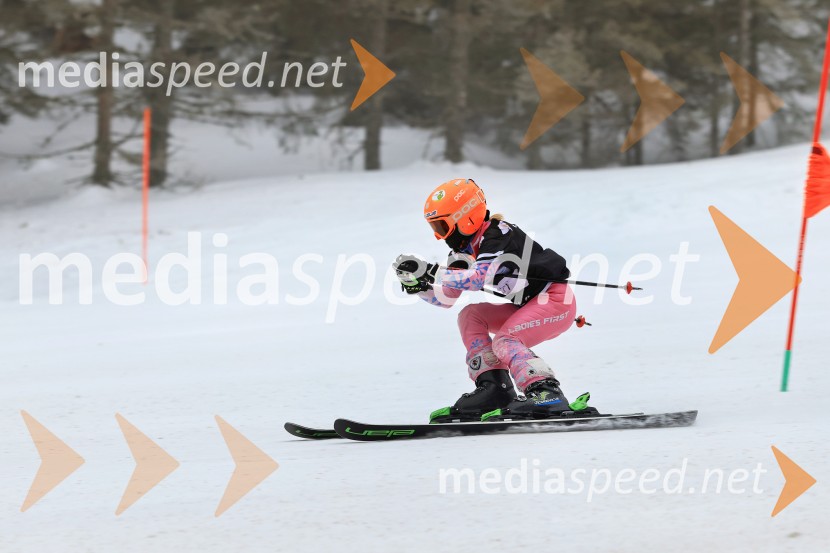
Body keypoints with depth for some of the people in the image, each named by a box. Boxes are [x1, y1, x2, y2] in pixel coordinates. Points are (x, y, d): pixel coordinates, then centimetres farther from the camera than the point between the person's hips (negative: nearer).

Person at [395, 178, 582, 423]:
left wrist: (430, 271, -37)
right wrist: (417, 283, -9)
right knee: (470, 316, 1)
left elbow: (479, 277, -36)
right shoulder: (467, 248, 7)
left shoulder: (496, 235, -20)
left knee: (505, 342, -25)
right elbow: (445, 297, 9)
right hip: (529, 306, 10)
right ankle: (493, 387, -7)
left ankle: (546, 393, -35)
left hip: (558, 301, -10)